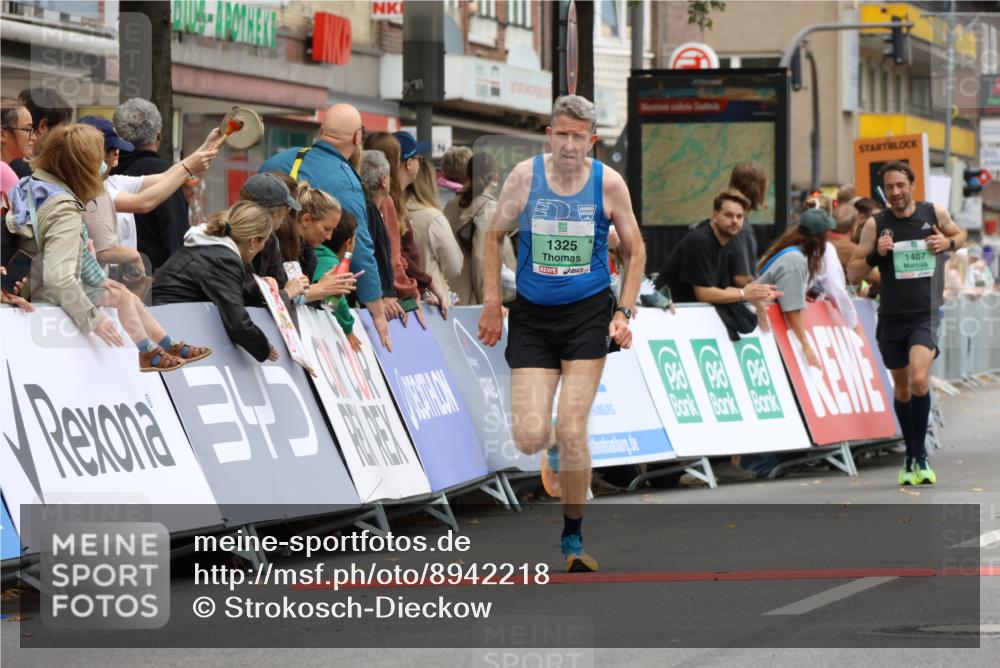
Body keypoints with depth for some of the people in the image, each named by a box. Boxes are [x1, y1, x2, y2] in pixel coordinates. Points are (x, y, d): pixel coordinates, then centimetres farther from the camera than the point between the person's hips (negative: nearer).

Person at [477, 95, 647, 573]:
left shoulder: (609, 184, -6)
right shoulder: (525, 176, -6)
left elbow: (635, 251, 7)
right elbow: (494, 236, 8)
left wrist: (624, 312, -1)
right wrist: (491, 302, 3)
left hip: (588, 313, -1)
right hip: (532, 317, 1)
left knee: (572, 431, -10)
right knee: (529, 438, -10)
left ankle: (573, 538, 8)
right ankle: (554, 450, 30)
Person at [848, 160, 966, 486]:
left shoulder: (935, 213, -1)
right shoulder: (876, 224, -2)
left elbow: (960, 235, 20)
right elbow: (852, 273, 0)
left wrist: (948, 243, -3)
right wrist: (876, 254, -17)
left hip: (926, 315, -2)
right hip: (892, 317, 2)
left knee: (919, 380, -22)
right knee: (902, 387, 12)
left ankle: (919, 456, -10)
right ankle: (911, 455, 29)